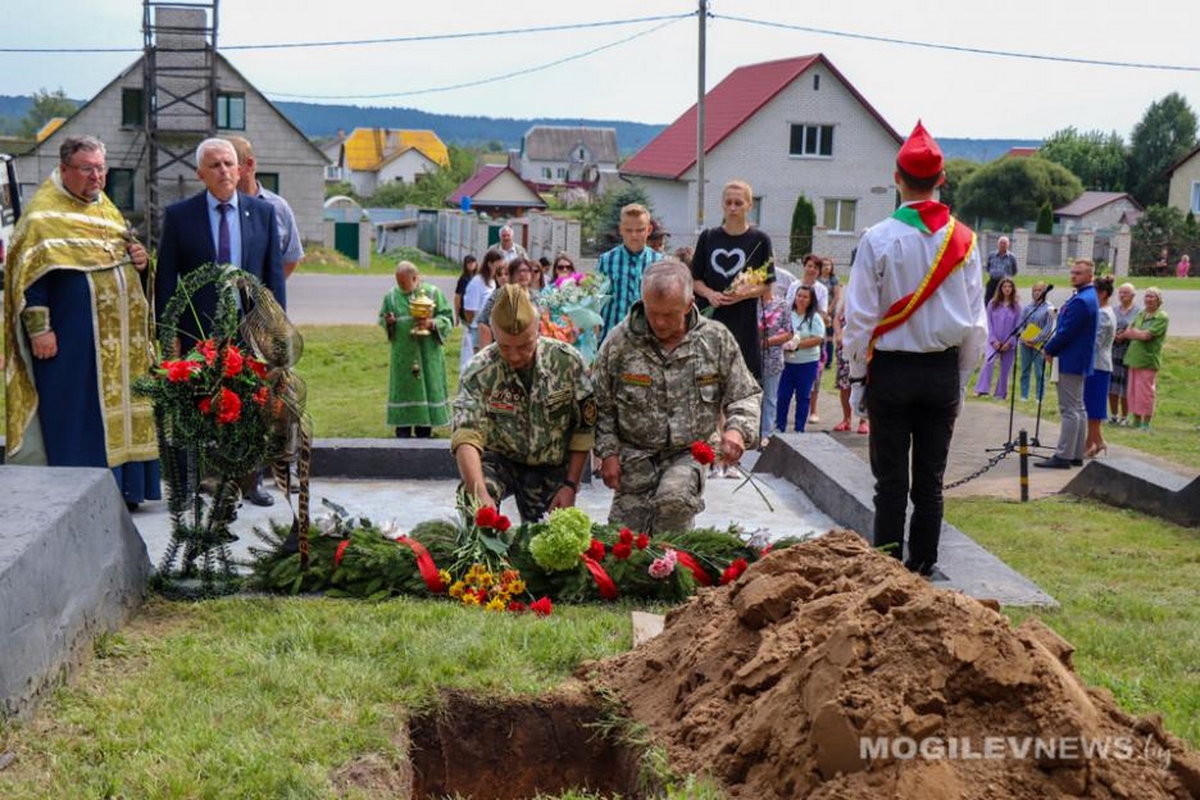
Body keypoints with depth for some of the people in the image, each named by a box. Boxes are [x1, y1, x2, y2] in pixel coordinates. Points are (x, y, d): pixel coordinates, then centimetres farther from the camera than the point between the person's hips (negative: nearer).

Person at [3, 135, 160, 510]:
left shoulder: (107, 208, 17)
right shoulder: (43, 213, -6)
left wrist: (140, 259, 3)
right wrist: (39, 328, -19)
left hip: (119, 337, 7)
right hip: (72, 337, -7)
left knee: (118, 406, 9)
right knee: (77, 414, -4)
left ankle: (122, 487, 16)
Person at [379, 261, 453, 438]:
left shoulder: (433, 293, -1)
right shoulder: (391, 296, 4)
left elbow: (448, 317, 0)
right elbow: (382, 318, 13)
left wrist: (431, 323, -17)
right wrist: (387, 322, -10)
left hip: (428, 355, -1)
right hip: (402, 355, 1)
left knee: (426, 389, 3)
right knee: (403, 390, 3)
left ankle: (424, 433, 13)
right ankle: (403, 434, 11)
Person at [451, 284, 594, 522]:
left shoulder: (567, 361, -15)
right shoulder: (479, 371, -21)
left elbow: (584, 429, -5)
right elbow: (466, 436, -31)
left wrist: (571, 485, -9)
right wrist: (480, 493, -47)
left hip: (550, 467, 2)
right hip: (499, 459, -2)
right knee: (471, 496, -31)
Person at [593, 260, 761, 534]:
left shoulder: (717, 340, -6)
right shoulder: (620, 341, -7)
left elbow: (745, 396, 2)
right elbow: (602, 404, 3)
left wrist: (737, 429, -17)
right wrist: (608, 452, -4)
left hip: (691, 451, -1)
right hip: (635, 455, 1)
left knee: (675, 498, -32)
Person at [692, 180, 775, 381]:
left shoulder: (759, 240, 2)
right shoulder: (708, 237, 9)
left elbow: (767, 286, 3)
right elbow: (695, 279, 11)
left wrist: (744, 293, -16)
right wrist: (709, 293, -9)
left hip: (743, 322, -2)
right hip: (709, 319, 2)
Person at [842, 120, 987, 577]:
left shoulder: (879, 239, -10)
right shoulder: (964, 240, -1)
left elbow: (860, 317, -8)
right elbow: (976, 322, 4)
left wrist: (857, 375, 3)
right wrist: (961, 377, 14)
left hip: (891, 369, -2)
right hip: (943, 370, 3)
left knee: (890, 479, 5)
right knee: (931, 479, 10)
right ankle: (922, 567, 17)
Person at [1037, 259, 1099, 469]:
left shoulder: (1081, 301, -20)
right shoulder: (1089, 297, 14)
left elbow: (1066, 332, -21)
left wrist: (1049, 349, -7)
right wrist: (1052, 348, 13)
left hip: (1071, 362, -11)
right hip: (1079, 362, 11)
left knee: (1069, 410, -8)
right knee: (1078, 409, 13)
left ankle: (1063, 456, -6)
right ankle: (1076, 455, 20)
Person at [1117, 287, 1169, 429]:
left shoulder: (1162, 318, -7)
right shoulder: (1141, 315, 16)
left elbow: (1146, 335, -15)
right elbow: (1128, 331, 15)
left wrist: (1131, 333, -2)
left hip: (1148, 360, -7)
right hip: (1133, 358, 7)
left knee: (1145, 392, -4)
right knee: (1132, 391, 9)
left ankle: (1146, 422, 4)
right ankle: (1136, 420, 18)